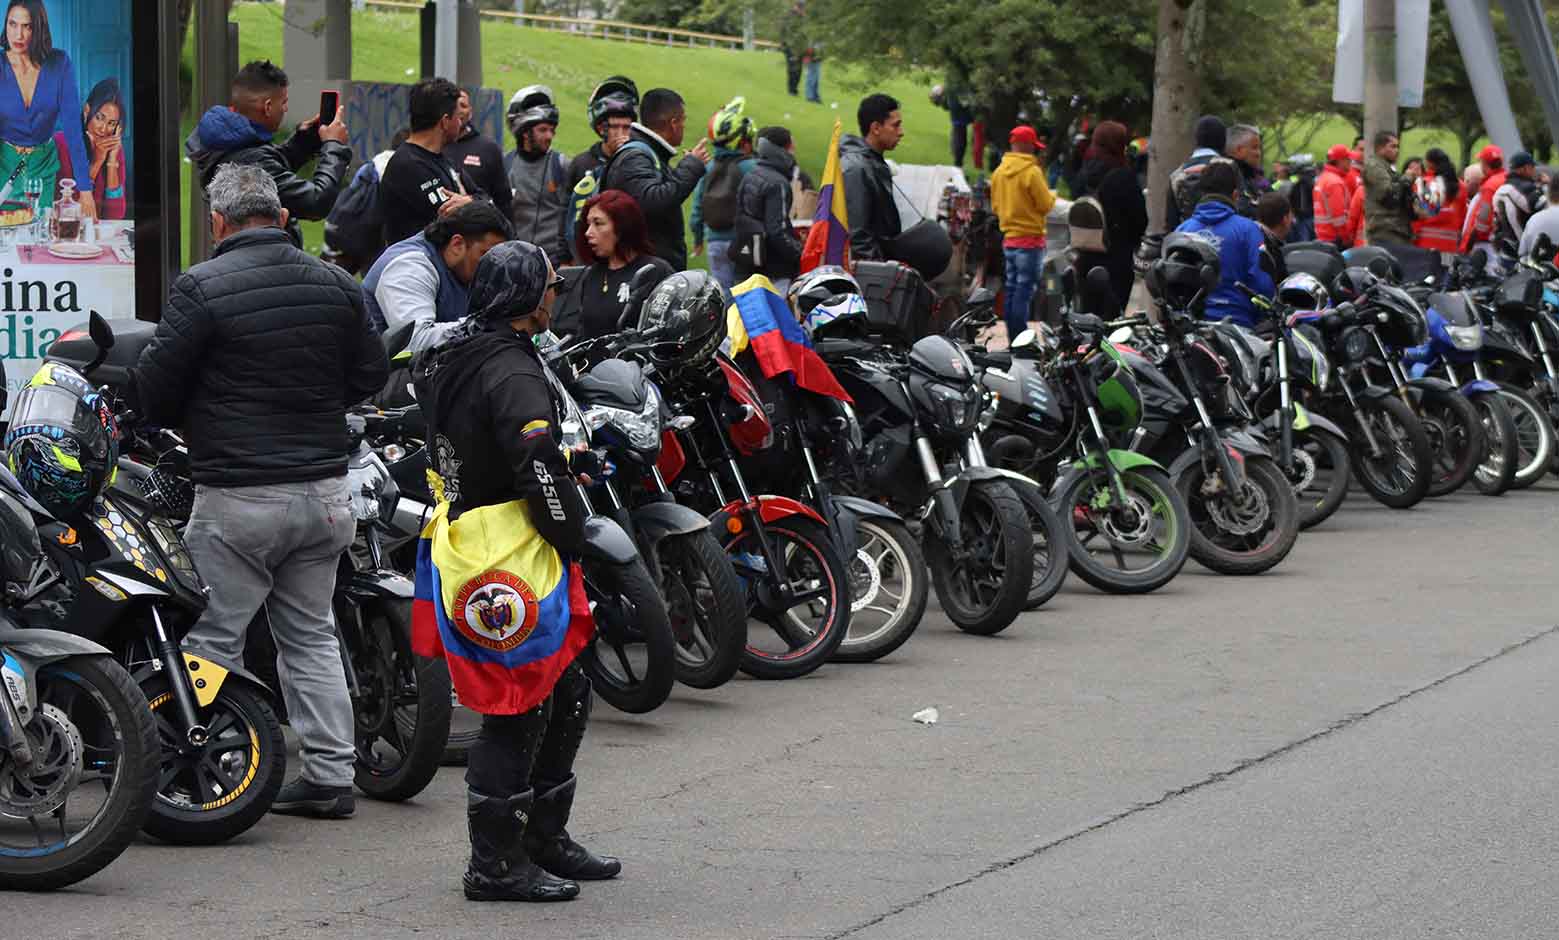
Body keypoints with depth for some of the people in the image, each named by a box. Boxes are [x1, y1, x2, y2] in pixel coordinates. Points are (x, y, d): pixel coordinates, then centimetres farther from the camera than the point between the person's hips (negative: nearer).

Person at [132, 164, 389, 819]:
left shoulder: (202, 288, -12)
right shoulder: (337, 285, 5)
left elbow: (153, 389, -9)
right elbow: (370, 373, 13)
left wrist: (179, 424, 12)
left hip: (237, 497, -6)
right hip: (324, 489, 6)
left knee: (213, 641, 2)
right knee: (310, 635, 15)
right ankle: (330, 774, 14)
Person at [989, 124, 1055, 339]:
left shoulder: (999, 172, 6)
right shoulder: (1031, 171, -15)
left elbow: (995, 206, 14)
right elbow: (1046, 205, -12)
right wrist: (1052, 196, 7)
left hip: (1008, 238, 7)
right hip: (1030, 238, -7)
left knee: (1011, 288, 12)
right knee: (1025, 289, -6)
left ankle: (1012, 337, 15)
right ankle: (1020, 339, -8)